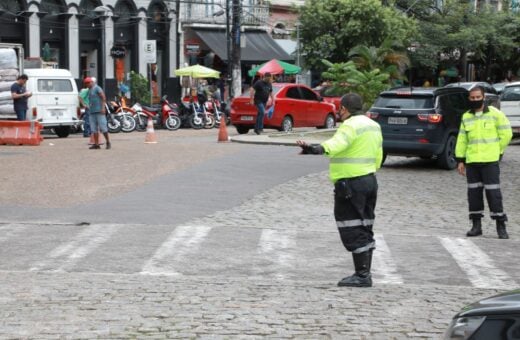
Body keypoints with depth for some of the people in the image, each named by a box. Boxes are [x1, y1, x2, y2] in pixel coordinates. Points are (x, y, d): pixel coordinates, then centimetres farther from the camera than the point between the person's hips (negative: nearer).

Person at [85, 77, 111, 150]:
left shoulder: (97, 88, -4)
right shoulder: (90, 90, 21)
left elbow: (103, 97, -12)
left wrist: (103, 107, -20)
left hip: (99, 111, -9)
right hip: (92, 112, 9)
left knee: (103, 127, -8)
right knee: (94, 129, 2)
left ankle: (108, 142, -1)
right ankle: (96, 144, 1)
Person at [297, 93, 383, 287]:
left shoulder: (351, 125, -15)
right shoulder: (373, 125, 14)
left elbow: (338, 143, -36)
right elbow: (378, 157, 18)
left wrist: (319, 149, -51)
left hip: (350, 183, -10)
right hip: (369, 180, 10)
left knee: (352, 231, -6)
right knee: (365, 229, 14)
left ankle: (362, 275, -6)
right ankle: (365, 273, 18)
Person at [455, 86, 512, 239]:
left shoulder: (495, 114, -2)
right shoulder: (466, 117, 11)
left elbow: (506, 134, 2)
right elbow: (462, 140, 13)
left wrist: (498, 151, 2)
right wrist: (460, 160, 7)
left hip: (490, 161, -4)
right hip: (471, 162, 4)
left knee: (493, 192, -7)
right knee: (473, 193, 6)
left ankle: (501, 226, -2)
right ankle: (476, 225, 15)